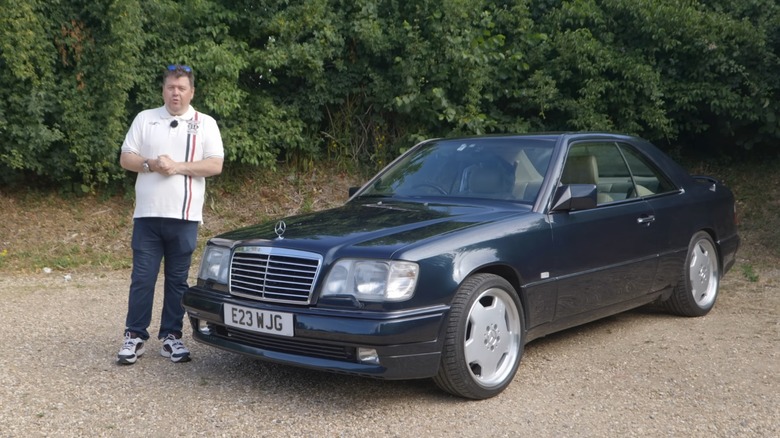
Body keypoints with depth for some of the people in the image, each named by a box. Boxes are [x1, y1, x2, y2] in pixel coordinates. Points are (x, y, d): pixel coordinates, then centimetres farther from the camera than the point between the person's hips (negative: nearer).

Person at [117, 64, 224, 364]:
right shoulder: (145, 119, 10)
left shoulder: (205, 124, 5)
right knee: (142, 278, 2)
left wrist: (178, 167, -14)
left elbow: (215, 165, -4)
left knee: (177, 280, 7)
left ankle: (171, 336, 15)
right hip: (147, 215, 1)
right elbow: (126, 159, 7)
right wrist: (150, 164, -13)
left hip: (184, 216, -1)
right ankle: (134, 336, 11)